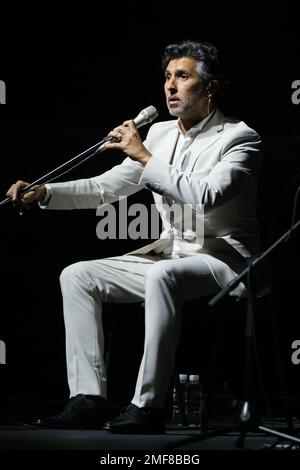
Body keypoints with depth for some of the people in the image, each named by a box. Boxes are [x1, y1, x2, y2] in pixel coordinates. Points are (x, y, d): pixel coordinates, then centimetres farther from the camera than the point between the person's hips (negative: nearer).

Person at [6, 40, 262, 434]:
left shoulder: (239, 138, -9)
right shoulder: (159, 134, 12)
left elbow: (204, 197, -26)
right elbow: (105, 187, 10)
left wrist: (145, 157, -23)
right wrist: (43, 193, -4)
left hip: (221, 257, -7)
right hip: (166, 254, 8)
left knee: (161, 275, -39)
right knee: (77, 276, -7)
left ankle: (148, 406, -32)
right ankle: (88, 398, -13)